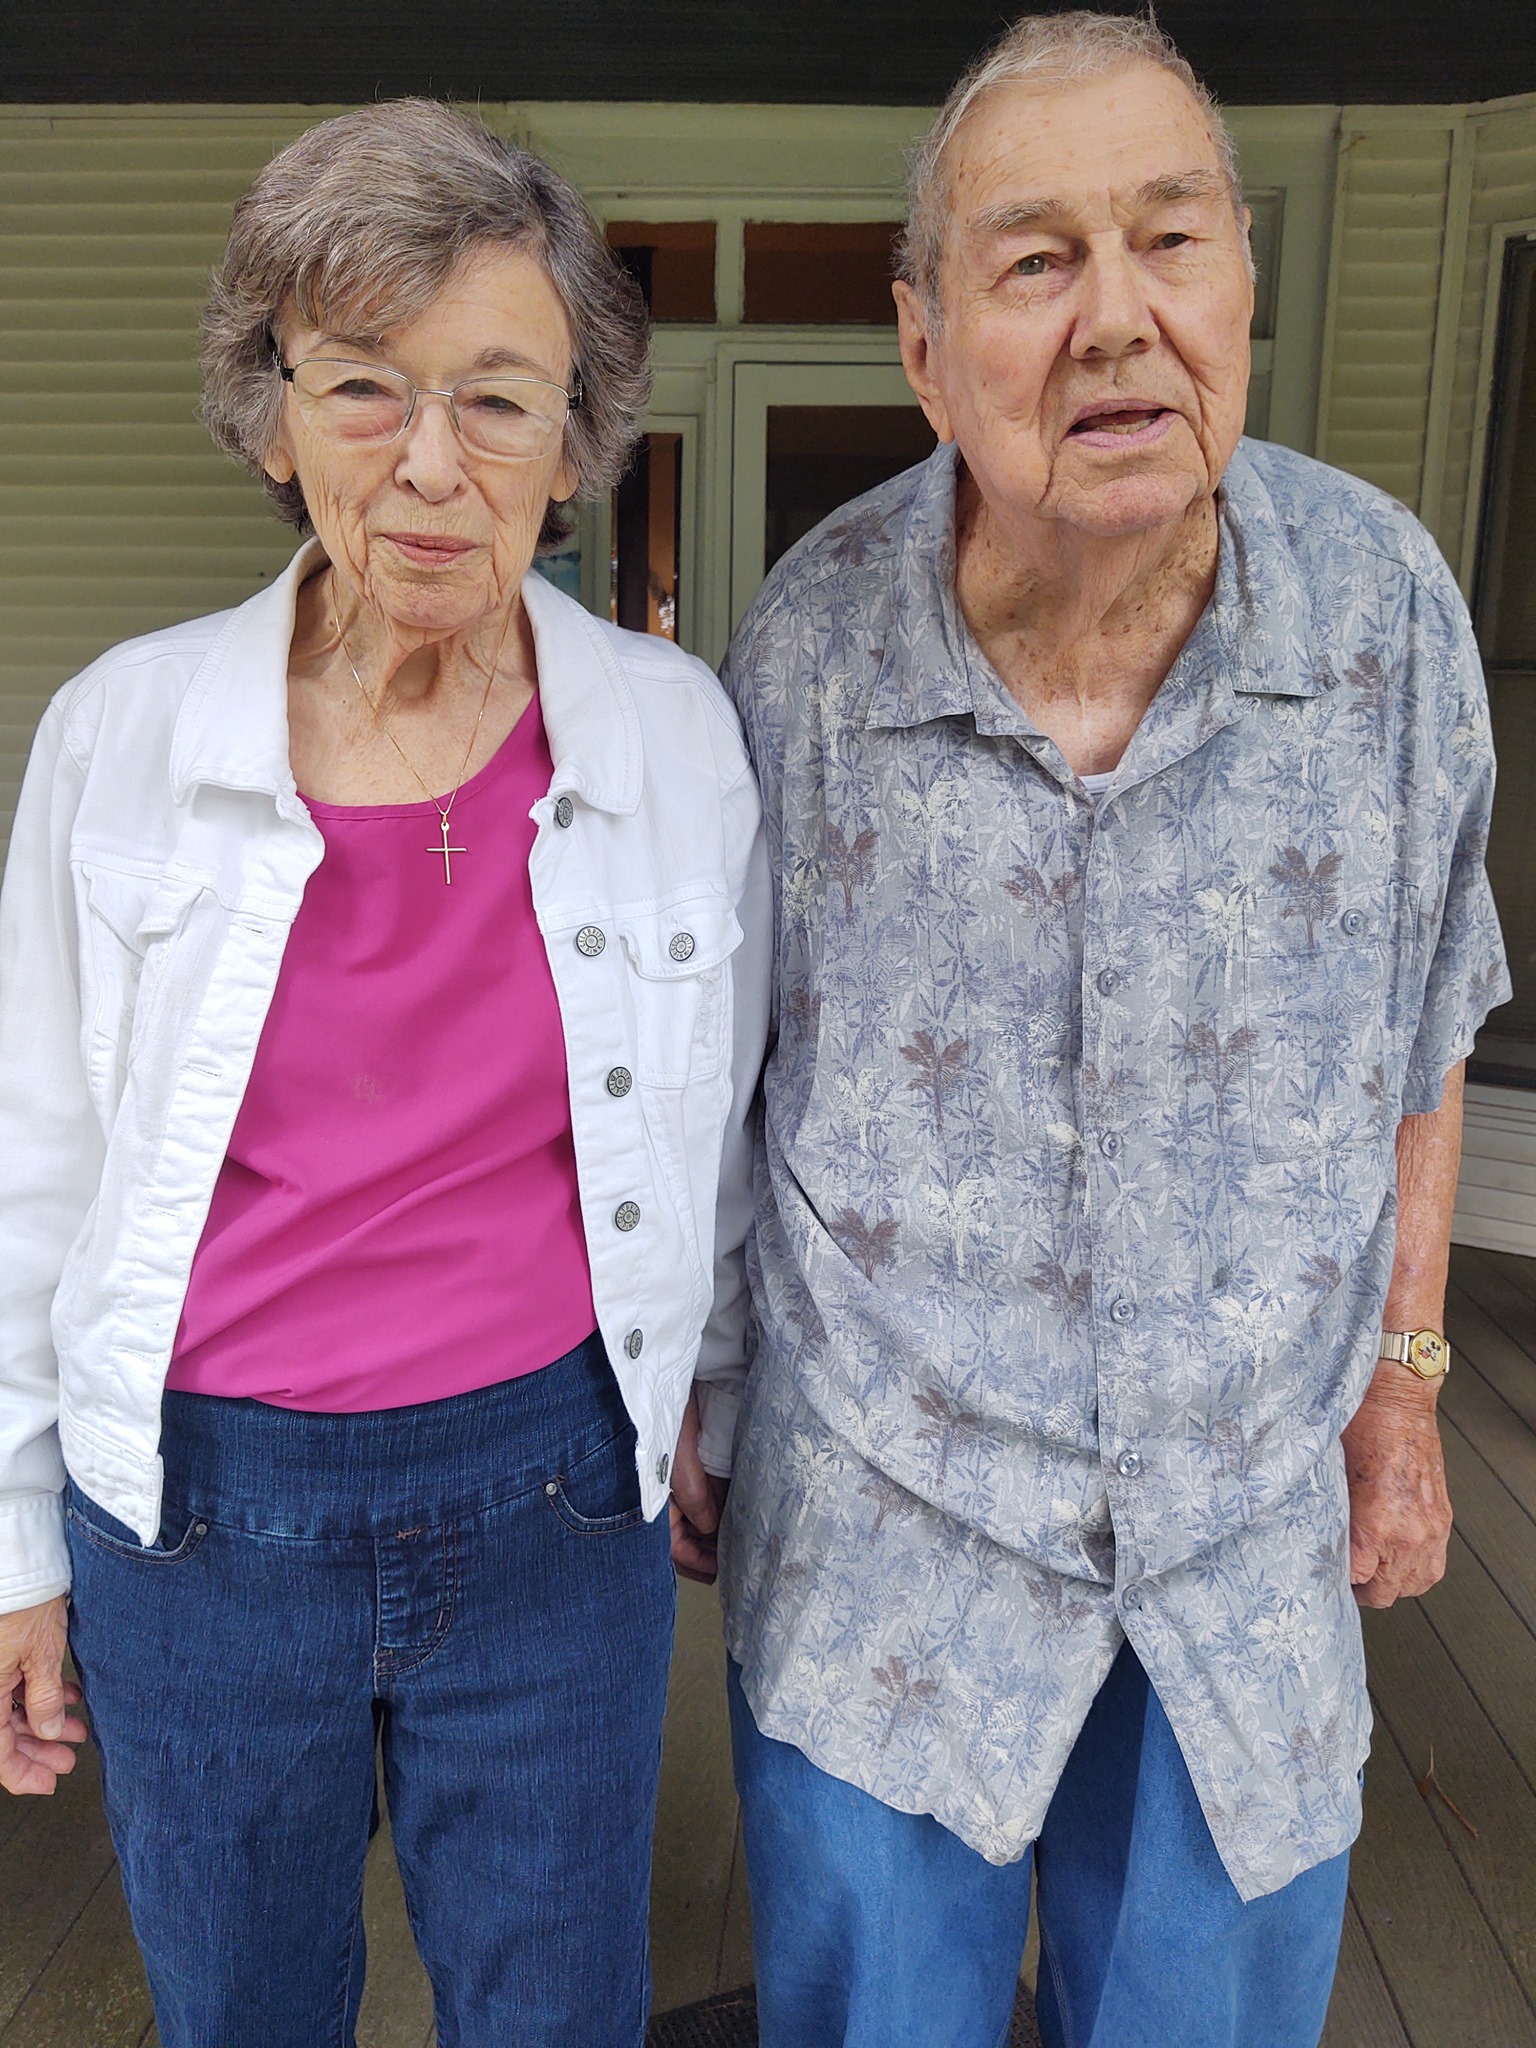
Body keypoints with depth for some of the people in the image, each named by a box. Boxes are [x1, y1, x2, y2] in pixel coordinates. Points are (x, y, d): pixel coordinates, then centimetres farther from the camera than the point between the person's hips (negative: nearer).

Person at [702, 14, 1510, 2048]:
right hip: (887, 1521, -1)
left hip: (1254, 1531, 2)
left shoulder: (1384, 601, -11)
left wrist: (1402, 1366, 6)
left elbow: (1418, 1004, 4)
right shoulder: (802, 650, -14)